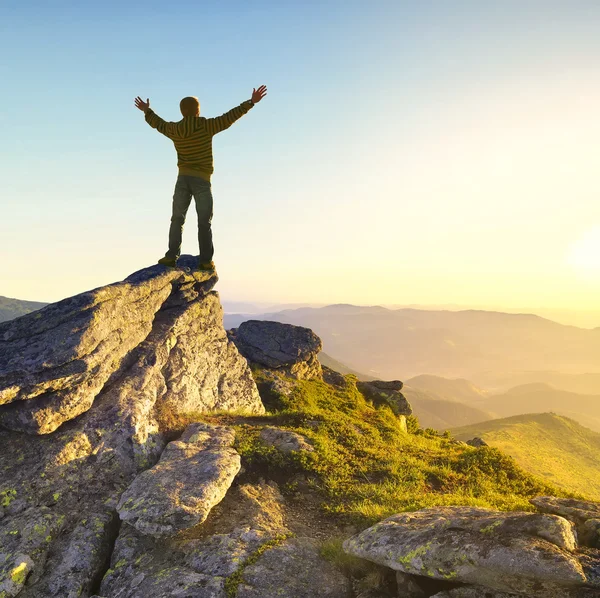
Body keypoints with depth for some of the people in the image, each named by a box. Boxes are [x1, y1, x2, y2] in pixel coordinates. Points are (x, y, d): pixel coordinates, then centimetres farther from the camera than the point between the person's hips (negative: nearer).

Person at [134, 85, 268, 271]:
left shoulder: (174, 130, 5)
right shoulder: (206, 126, -7)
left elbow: (158, 123, 24)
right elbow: (229, 118, -7)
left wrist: (147, 111, 45)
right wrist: (251, 102, -2)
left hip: (183, 179, 3)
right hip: (202, 180, -3)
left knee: (177, 220, 11)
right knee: (204, 222, 4)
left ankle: (171, 256, 3)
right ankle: (205, 260, 0)